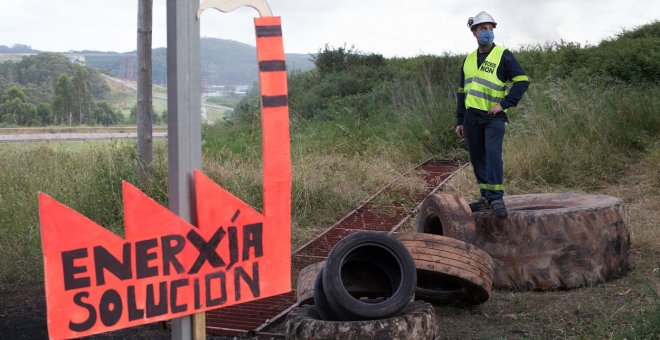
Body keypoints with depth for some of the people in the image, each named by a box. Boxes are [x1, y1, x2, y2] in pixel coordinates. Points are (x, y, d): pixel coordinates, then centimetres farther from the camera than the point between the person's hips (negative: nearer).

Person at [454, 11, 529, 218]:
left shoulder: (503, 55, -2)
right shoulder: (469, 60, 15)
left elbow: (522, 80, -7)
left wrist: (504, 104, -14)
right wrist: (460, 121, 16)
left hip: (493, 117, -5)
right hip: (472, 118, 5)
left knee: (493, 154, -18)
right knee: (477, 159, 7)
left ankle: (496, 198, -16)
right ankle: (486, 198, 17)